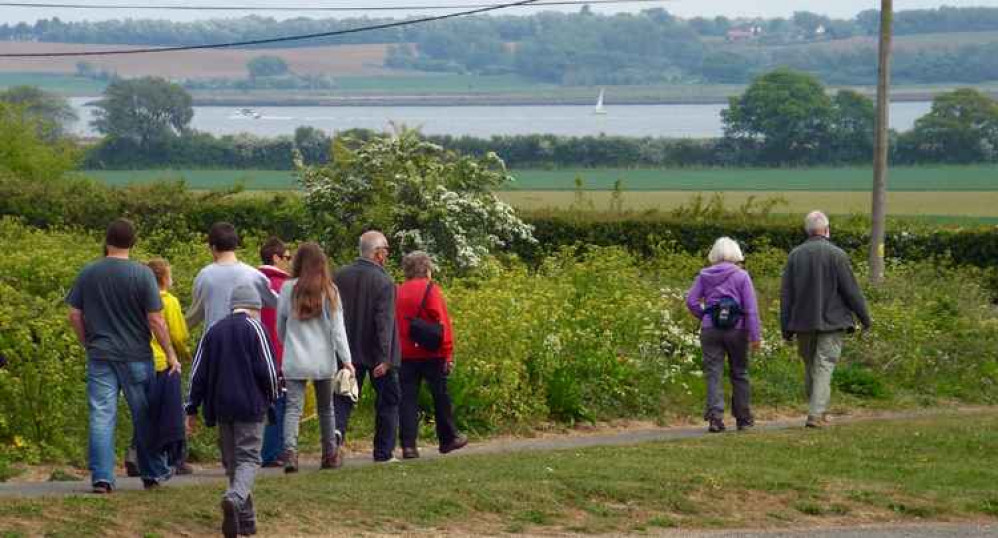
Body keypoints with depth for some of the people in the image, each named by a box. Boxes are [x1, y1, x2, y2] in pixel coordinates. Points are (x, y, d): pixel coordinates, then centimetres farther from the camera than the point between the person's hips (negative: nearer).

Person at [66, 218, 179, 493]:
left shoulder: (88, 274, 1)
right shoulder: (142, 274, -8)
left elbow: (75, 316, 4)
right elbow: (155, 319, -9)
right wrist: (170, 355, -1)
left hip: (100, 356, 2)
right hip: (136, 357, -2)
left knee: (101, 416, 2)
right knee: (144, 416, 10)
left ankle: (101, 477, -3)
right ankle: (153, 473, 20)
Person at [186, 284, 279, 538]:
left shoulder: (213, 331, 10)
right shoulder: (253, 328, -4)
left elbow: (198, 373, 10)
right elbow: (267, 368, -8)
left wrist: (192, 409, 14)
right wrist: (272, 396, 11)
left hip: (221, 407, 4)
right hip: (250, 407, -4)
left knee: (231, 460, 12)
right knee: (249, 458, -3)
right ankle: (236, 497, -32)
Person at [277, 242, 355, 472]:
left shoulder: (288, 289, -2)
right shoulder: (329, 291, -2)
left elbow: (280, 325, 8)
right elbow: (338, 328, -6)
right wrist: (346, 359, -6)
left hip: (294, 360, -1)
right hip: (323, 360, 1)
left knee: (293, 407, -4)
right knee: (326, 408, 15)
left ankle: (290, 451, -24)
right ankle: (330, 455, 23)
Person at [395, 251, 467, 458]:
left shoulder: (398, 292, 6)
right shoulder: (430, 290, -6)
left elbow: (393, 324, 8)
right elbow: (442, 323, -11)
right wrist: (448, 353, -9)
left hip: (405, 355, 3)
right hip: (431, 354, -3)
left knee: (407, 399, 3)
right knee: (440, 396, 11)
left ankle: (408, 445, -5)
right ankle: (448, 438, 22)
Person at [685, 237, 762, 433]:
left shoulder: (704, 275, 5)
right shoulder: (741, 276, -2)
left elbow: (691, 301, -1)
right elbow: (751, 308, -6)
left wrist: (704, 316, 12)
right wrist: (756, 335, -7)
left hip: (710, 329, 1)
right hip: (737, 329, -1)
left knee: (713, 374, 0)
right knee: (739, 373, 11)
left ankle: (715, 417, -14)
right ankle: (743, 418, 19)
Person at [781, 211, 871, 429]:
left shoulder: (795, 255, 3)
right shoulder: (836, 255, -9)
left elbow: (785, 294, 5)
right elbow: (851, 290, -7)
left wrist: (786, 327, 11)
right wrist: (864, 318, 4)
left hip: (803, 322, 4)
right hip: (831, 321, -4)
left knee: (810, 367, 15)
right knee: (824, 367, -3)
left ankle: (818, 411, 23)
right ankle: (815, 414, -12)